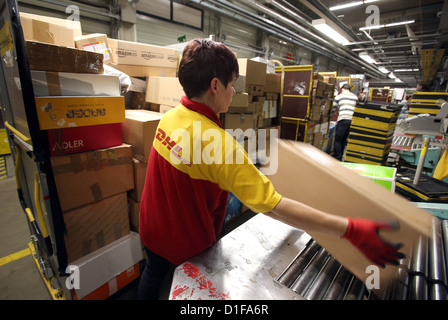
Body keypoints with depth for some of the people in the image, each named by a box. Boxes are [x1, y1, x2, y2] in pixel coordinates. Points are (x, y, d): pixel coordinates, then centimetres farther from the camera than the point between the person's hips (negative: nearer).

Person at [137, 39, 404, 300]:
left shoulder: (169, 117, -10)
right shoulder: (215, 142, -36)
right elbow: (274, 207, -37)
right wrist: (352, 231, -30)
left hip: (151, 229, 7)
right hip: (186, 245, -6)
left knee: (152, 275, 34)